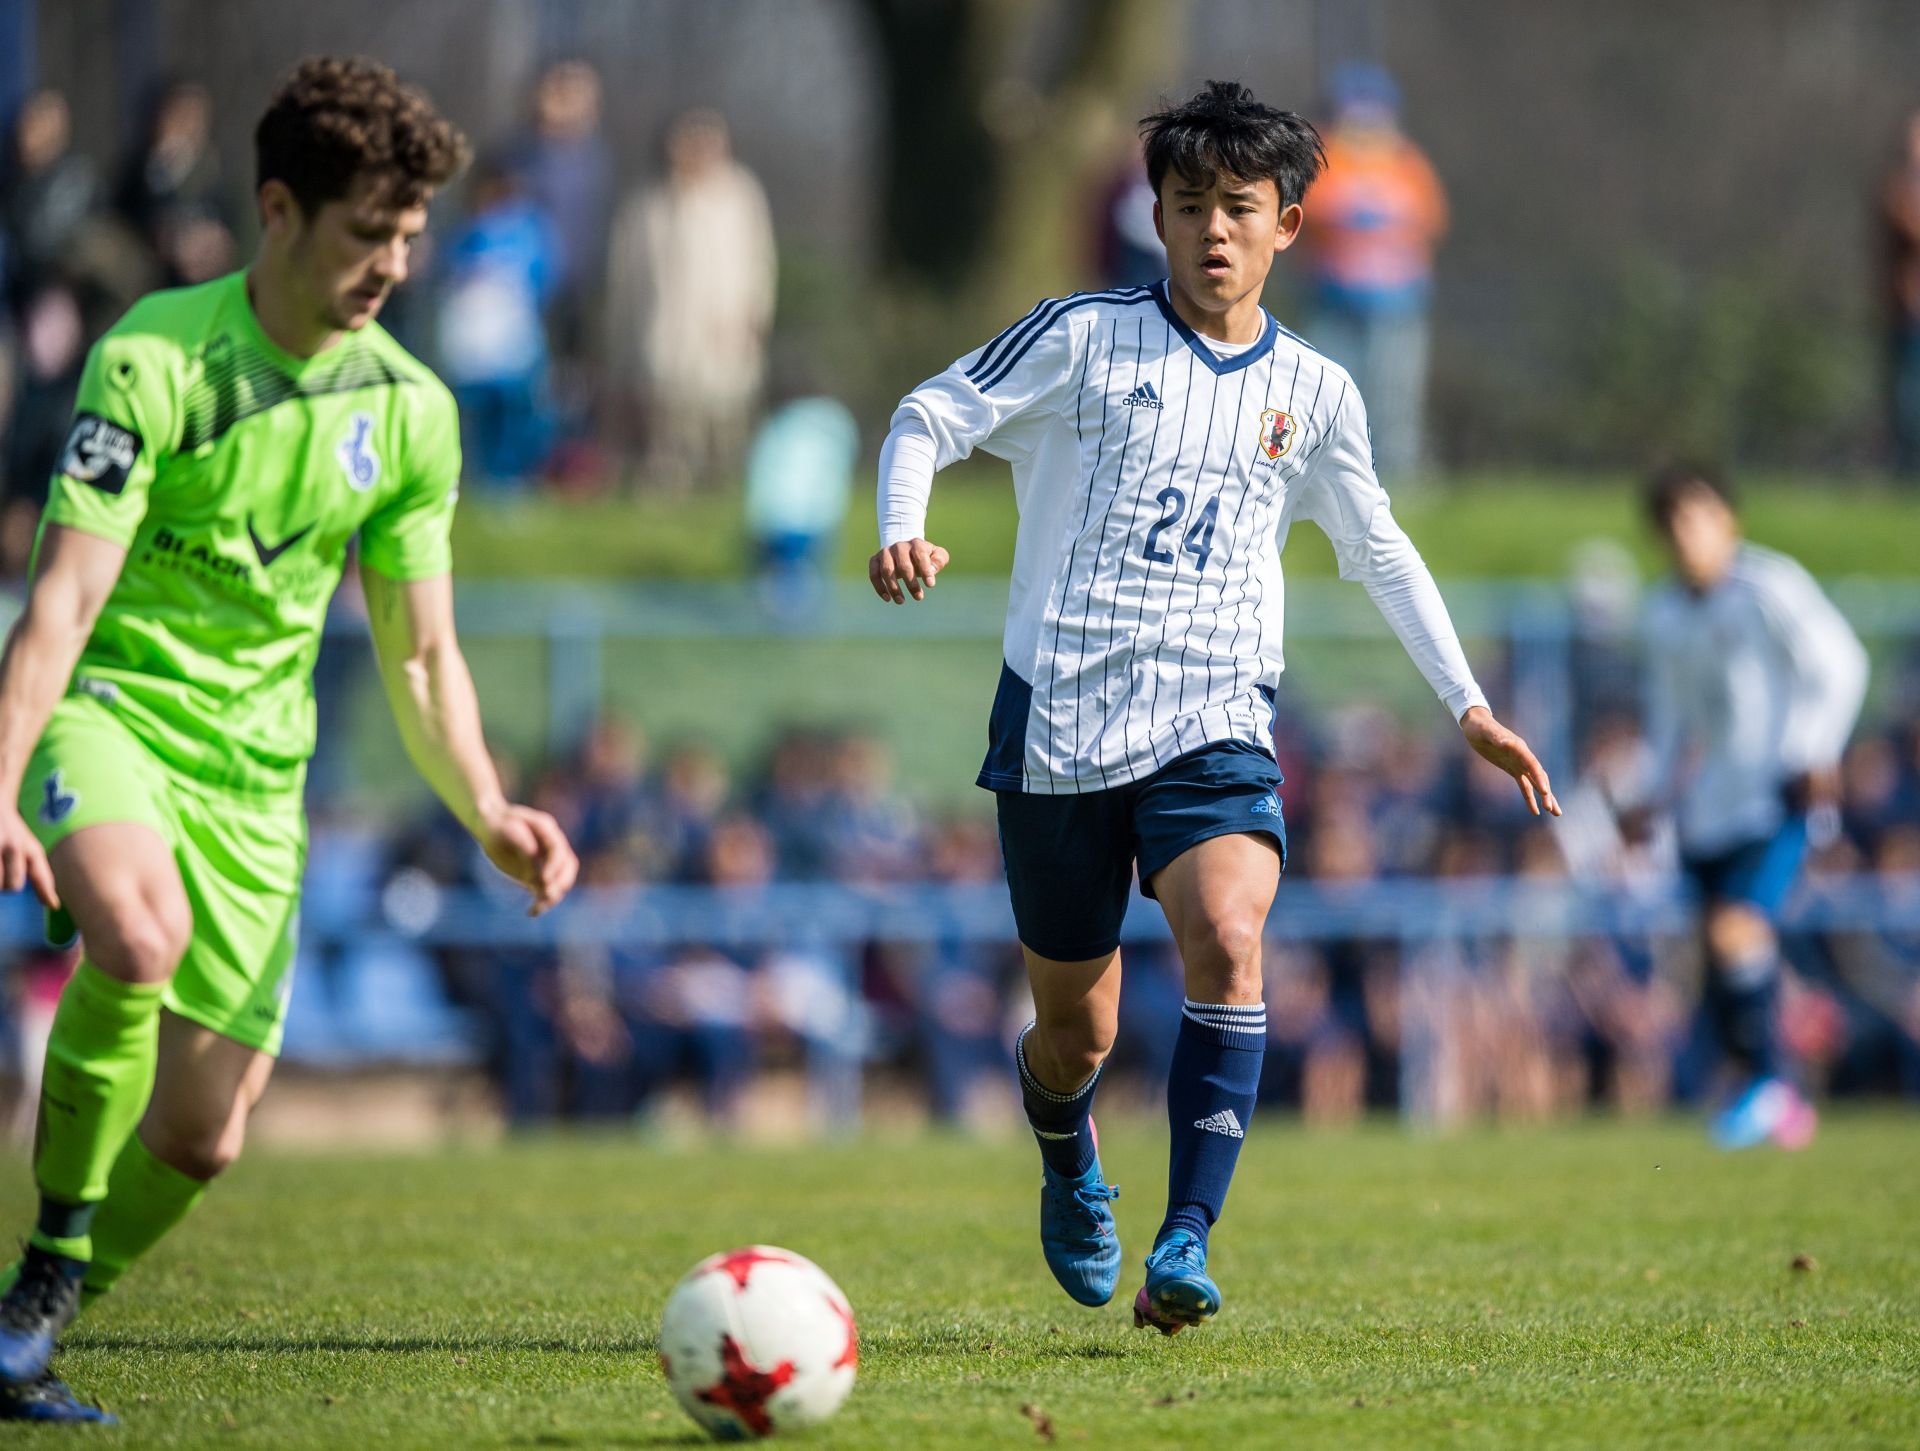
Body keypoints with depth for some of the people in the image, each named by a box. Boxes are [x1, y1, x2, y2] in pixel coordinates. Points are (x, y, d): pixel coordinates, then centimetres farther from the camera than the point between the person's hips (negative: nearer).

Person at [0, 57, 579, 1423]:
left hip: (253, 767, 5)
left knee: (205, 1135, -2)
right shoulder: (155, 359, -13)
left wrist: (488, 812, -4)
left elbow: (420, 654, 12)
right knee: (137, 939, -37)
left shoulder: (410, 411, 4)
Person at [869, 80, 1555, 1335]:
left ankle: (1186, 1243, -28)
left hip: (1214, 720, 1)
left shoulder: (1314, 393, 9)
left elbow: (1381, 551, 20)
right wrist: (902, 529, -19)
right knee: (1075, 1028, 7)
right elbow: (930, 418, 2)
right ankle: (1070, 1170, 44)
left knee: (1228, 940, -28)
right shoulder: (1083, 339, 1)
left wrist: (1469, 706, 16)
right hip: (1060, 715, -1)